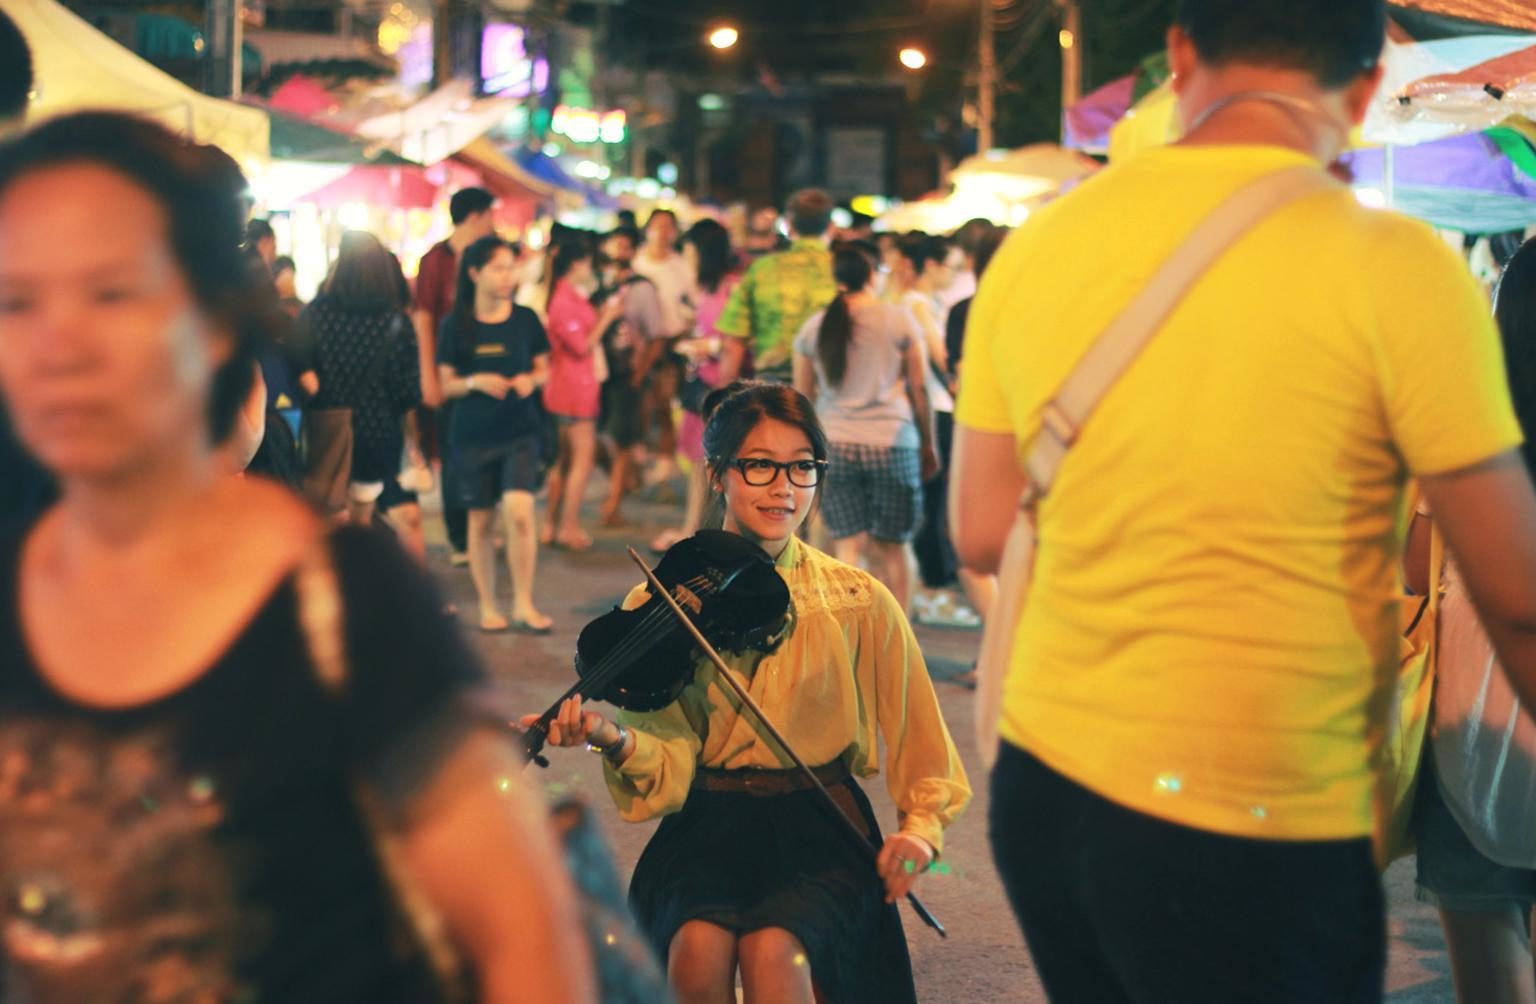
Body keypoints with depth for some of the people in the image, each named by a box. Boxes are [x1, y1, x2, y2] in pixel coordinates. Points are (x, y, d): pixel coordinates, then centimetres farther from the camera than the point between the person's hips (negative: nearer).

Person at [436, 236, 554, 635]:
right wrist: (475, 382, -17)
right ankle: (487, 607, 20)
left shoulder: (525, 319, 1)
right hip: (473, 434, 0)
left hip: (520, 430, 0)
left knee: (519, 510, -16)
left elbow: (544, 368, 11)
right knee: (480, 520, 6)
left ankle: (523, 605, -5)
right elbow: (446, 385, 2)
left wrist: (531, 380, -10)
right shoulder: (456, 325, -2)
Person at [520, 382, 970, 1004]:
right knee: (698, 948, -29)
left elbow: (917, 744, 11)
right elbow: (672, 758, -7)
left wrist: (921, 826, -5)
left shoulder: (859, 603, 2)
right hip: (708, 823, 1)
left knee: (770, 950, -30)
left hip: (819, 833, -1)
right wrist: (614, 739, -27)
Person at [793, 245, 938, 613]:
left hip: (834, 444, 2)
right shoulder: (899, 321, 0)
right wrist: (928, 444, 11)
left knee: (848, 546, 2)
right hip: (893, 441, -2)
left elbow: (802, 396, 12)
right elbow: (919, 389, 2)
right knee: (891, 548, 6)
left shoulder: (813, 328, 7)